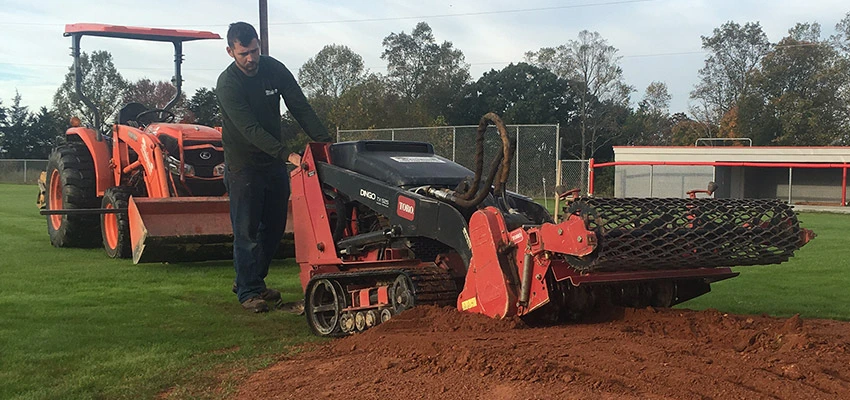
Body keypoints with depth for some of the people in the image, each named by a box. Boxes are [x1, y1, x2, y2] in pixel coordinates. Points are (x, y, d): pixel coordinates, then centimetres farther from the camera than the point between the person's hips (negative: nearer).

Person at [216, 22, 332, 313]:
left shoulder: (274, 70, -3)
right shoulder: (227, 84, -19)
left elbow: (300, 108, -2)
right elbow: (250, 129, -27)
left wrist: (325, 141, -16)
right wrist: (286, 154, -37)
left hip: (274, 161, 6)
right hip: (243, 165, -6)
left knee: (274, 226, 11)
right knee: (247, 230, -5)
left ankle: (254, 280, 26)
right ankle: (248, 291, 5)